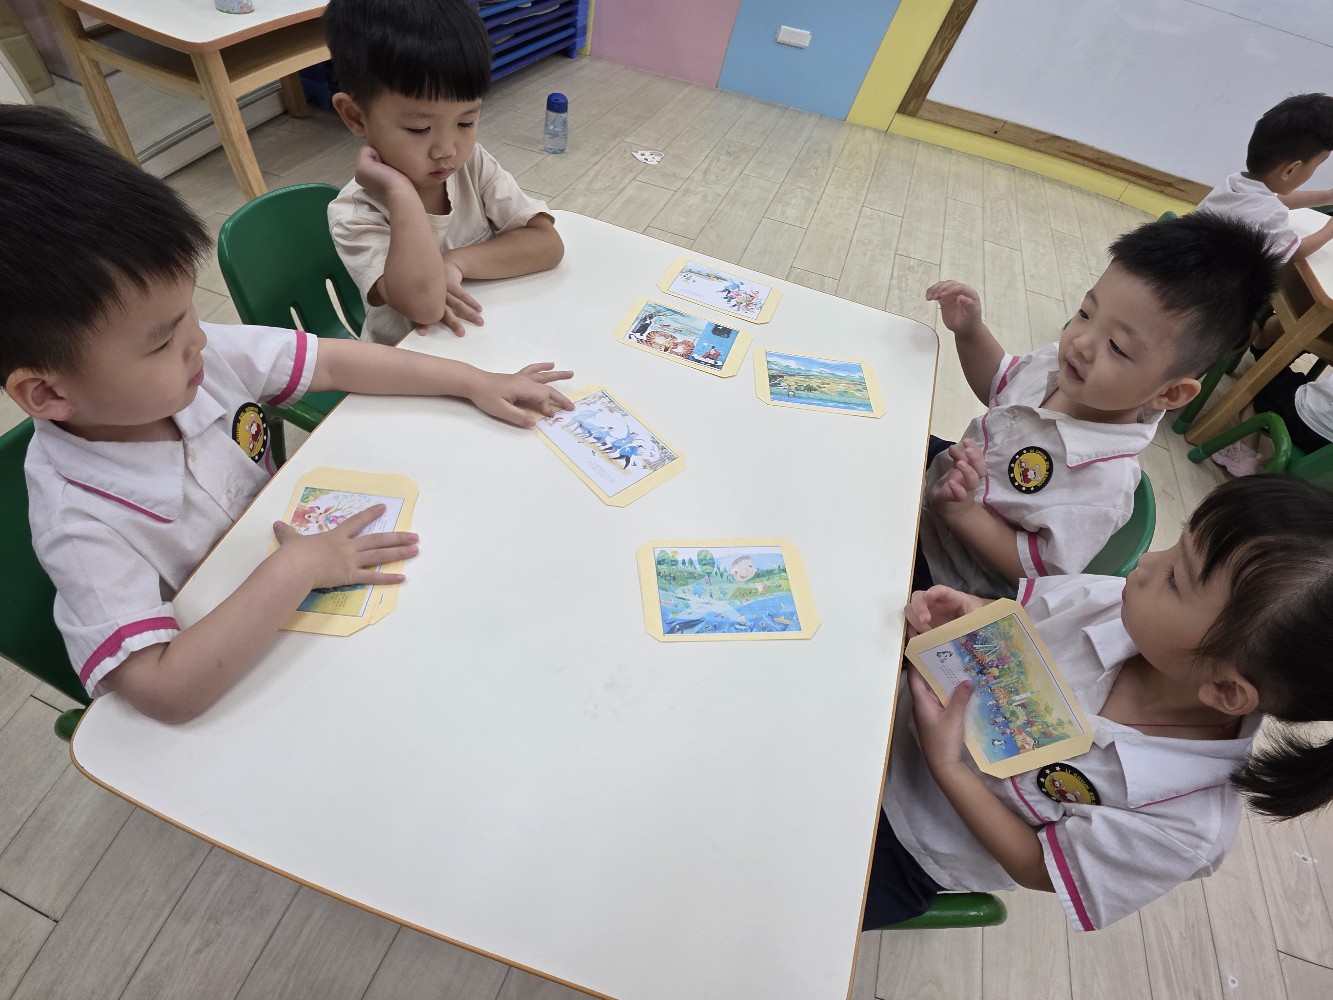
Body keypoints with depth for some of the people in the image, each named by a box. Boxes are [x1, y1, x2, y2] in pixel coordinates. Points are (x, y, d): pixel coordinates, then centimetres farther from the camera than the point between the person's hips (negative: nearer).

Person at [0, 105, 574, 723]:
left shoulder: (203, 358, -19)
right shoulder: (81, 522, -32)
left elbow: (335, 362, -11)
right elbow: (167, 690, -37)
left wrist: (474, 383, -13)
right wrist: (298, 569, -40)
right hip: (214, 690, -5)